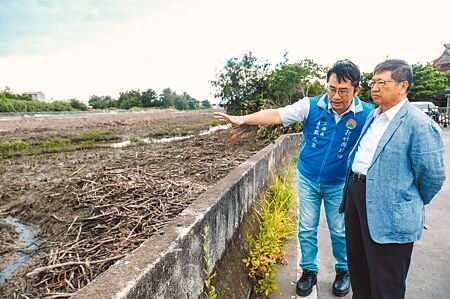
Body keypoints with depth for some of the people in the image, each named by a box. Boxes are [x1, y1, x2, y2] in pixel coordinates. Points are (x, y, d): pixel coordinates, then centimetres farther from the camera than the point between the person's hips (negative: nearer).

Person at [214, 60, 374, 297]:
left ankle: (343, 270, 40)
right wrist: (242, 119, -29)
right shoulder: (311, 106, -15)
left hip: (339, 184, 0)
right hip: (308, 179, 1)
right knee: (306, 229, 11)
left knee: (340, 231, 14)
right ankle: (309, 271, 31)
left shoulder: (366, 114, -15)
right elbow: (276, 115, -20)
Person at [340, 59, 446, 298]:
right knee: (357, 268, 24)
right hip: (355, 194, 8)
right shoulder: (373, 116, 10)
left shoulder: (420, 124, -16)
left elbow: (433, 176, -12)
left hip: (389, 213, -8)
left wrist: (414, 204, 2)